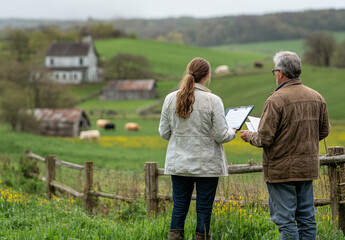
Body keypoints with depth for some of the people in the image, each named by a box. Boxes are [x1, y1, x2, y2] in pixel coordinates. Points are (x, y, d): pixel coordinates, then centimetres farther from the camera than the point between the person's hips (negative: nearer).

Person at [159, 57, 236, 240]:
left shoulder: (170, 99, -2)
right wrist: (232, 133, 11)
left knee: (179, 207, 10)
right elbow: (221, 136, -11)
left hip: (179, 163, 3)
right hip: (207, 165, -3)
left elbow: (164, 133, 4)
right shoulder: (212, 101, -12)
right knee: (204, 209, 6)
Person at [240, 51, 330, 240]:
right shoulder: (317, 98, 4)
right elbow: (324, 131, 15)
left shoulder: (276, 100, -17)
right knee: (307, 218, 13)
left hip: (282, 171, -6)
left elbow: (264, 139, -17)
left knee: (285, 220, -1)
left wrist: (249, 136, 4)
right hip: (308, 167, 7)